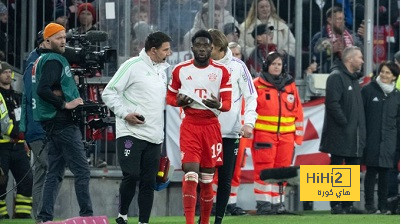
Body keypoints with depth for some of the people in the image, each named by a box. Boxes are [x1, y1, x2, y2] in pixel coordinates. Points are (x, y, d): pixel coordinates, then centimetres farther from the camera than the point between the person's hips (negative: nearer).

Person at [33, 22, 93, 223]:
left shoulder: (42, 60, 19)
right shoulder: (53, 60, -11)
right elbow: (43, 90, -24)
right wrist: (66, 104, -21)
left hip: (52, 124, 10)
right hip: (62, 123, -10)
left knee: (54, 172, 11)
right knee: (82, 170, -9)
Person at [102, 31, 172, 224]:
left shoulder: (162, 70, 17)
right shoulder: (133, 66, -6)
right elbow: (109, 93, -7)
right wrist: (125, 114, -16)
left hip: (154, 136, 7)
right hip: (131, 133, -6)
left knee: (149, 182, 4)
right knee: (131, 176, -12)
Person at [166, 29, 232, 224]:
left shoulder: (221, 72, 3)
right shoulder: (180, 70, 5)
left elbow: (227, 104, 0)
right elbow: (170, 97, 16)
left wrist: (218, 105, -24)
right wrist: (179, 101, -7)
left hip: (211, 126, 1)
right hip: (190, 126, -1)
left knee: (207, 179, 6)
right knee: (190, 173, -15)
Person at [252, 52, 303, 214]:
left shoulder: (290, 85, 13)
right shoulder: (257, 85, 2)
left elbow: (298, 111, 15)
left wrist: (298, 135, 11)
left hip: (286, 136, 4)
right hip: (263, 135, -4)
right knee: (263, 170, -8)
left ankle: (277, 202, 11)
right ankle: (263, 203, -5)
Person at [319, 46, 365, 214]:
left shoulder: (354, 79, 19)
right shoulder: (336, 77, -10)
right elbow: (332, 103, -20)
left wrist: (361, 130, 13)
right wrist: (345, 123, -19)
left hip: (355, 136, 9)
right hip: (340, 136, -9)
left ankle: (348, 205, 15)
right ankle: (336, 205, -2)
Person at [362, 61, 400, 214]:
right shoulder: (368, 90, -1)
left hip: (388, 141, 3)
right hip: (371, 139, -3)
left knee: (385, 173, 4)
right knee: (371, 171, -2)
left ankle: (383, 205, 10)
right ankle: (369, 204, 4)